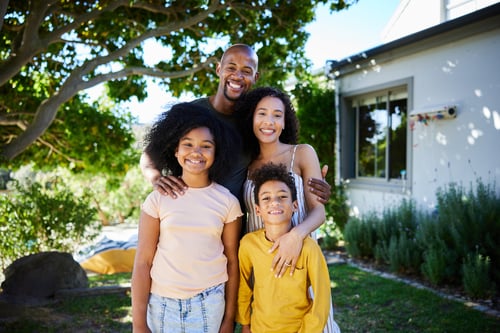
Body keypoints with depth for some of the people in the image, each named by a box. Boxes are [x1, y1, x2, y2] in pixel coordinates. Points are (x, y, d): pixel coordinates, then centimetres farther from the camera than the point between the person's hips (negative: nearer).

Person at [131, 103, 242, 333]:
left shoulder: (227, 202, -2)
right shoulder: (158, 198, -5)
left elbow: (232, 261, 2)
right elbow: (143, 262, -4)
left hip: (209, 305, 0)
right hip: (162, 303, 0)